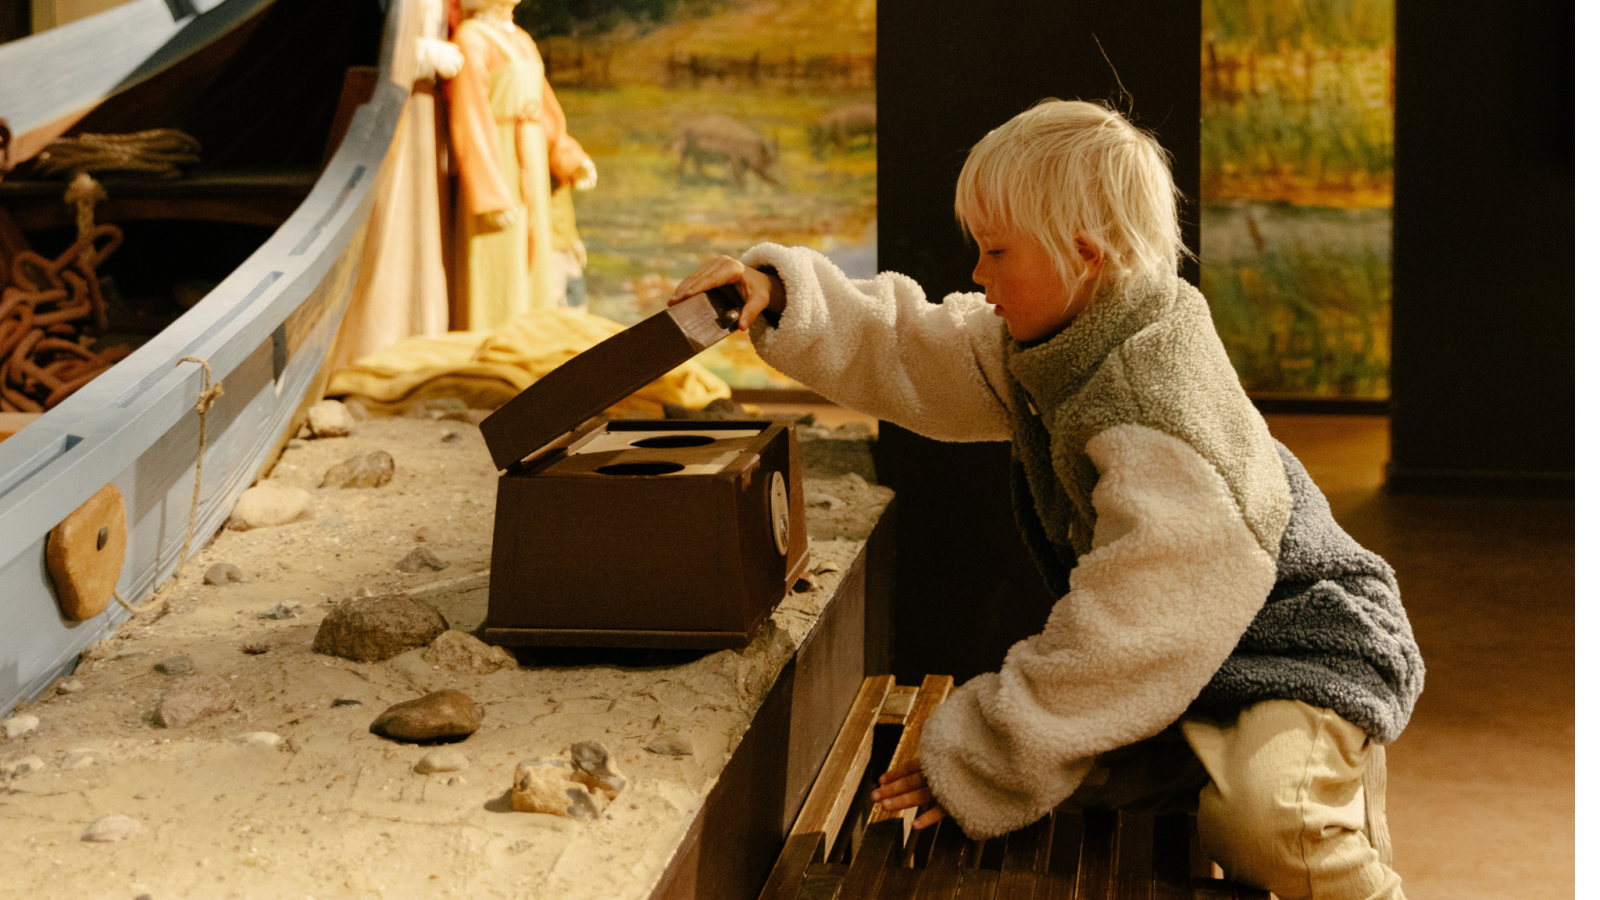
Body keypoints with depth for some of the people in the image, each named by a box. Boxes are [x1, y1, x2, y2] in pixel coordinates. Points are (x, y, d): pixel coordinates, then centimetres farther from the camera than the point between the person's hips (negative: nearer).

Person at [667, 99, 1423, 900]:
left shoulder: (1161, 439, -31)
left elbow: (1125, 635, -29)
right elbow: (911, 359, 8)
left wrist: (975, 761, -23)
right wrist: (782, 295, -6)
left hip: (1301, 650, -9)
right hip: (1189, 650, 9)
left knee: (1262, 808, -35)